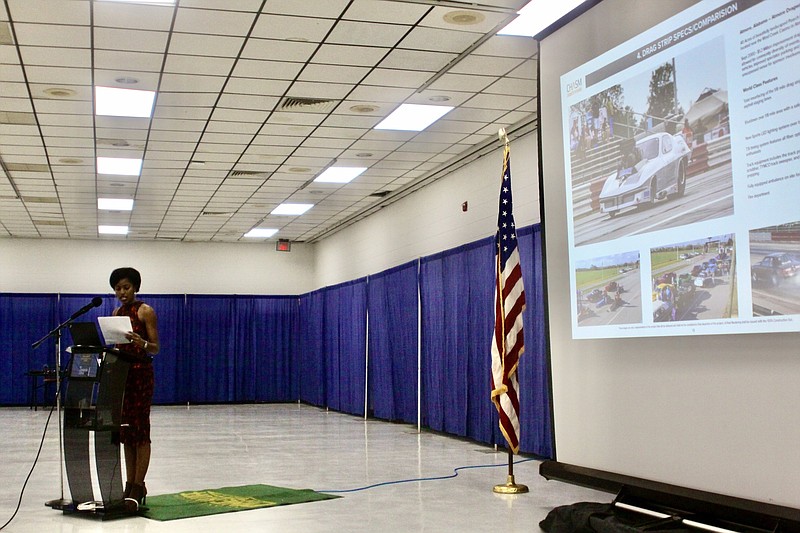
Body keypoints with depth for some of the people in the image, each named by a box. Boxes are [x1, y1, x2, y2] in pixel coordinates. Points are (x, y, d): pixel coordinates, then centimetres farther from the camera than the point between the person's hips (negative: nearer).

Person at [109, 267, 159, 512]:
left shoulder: (145, 311, -5)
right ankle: (131, 485, 13)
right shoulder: (116, 312, 14)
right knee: (125, 431, 7)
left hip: (141, 372, -7)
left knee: (140, 430, -6)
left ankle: (138, 488, -6)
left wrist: (142, 343, -28)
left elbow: (155, 348, -9)